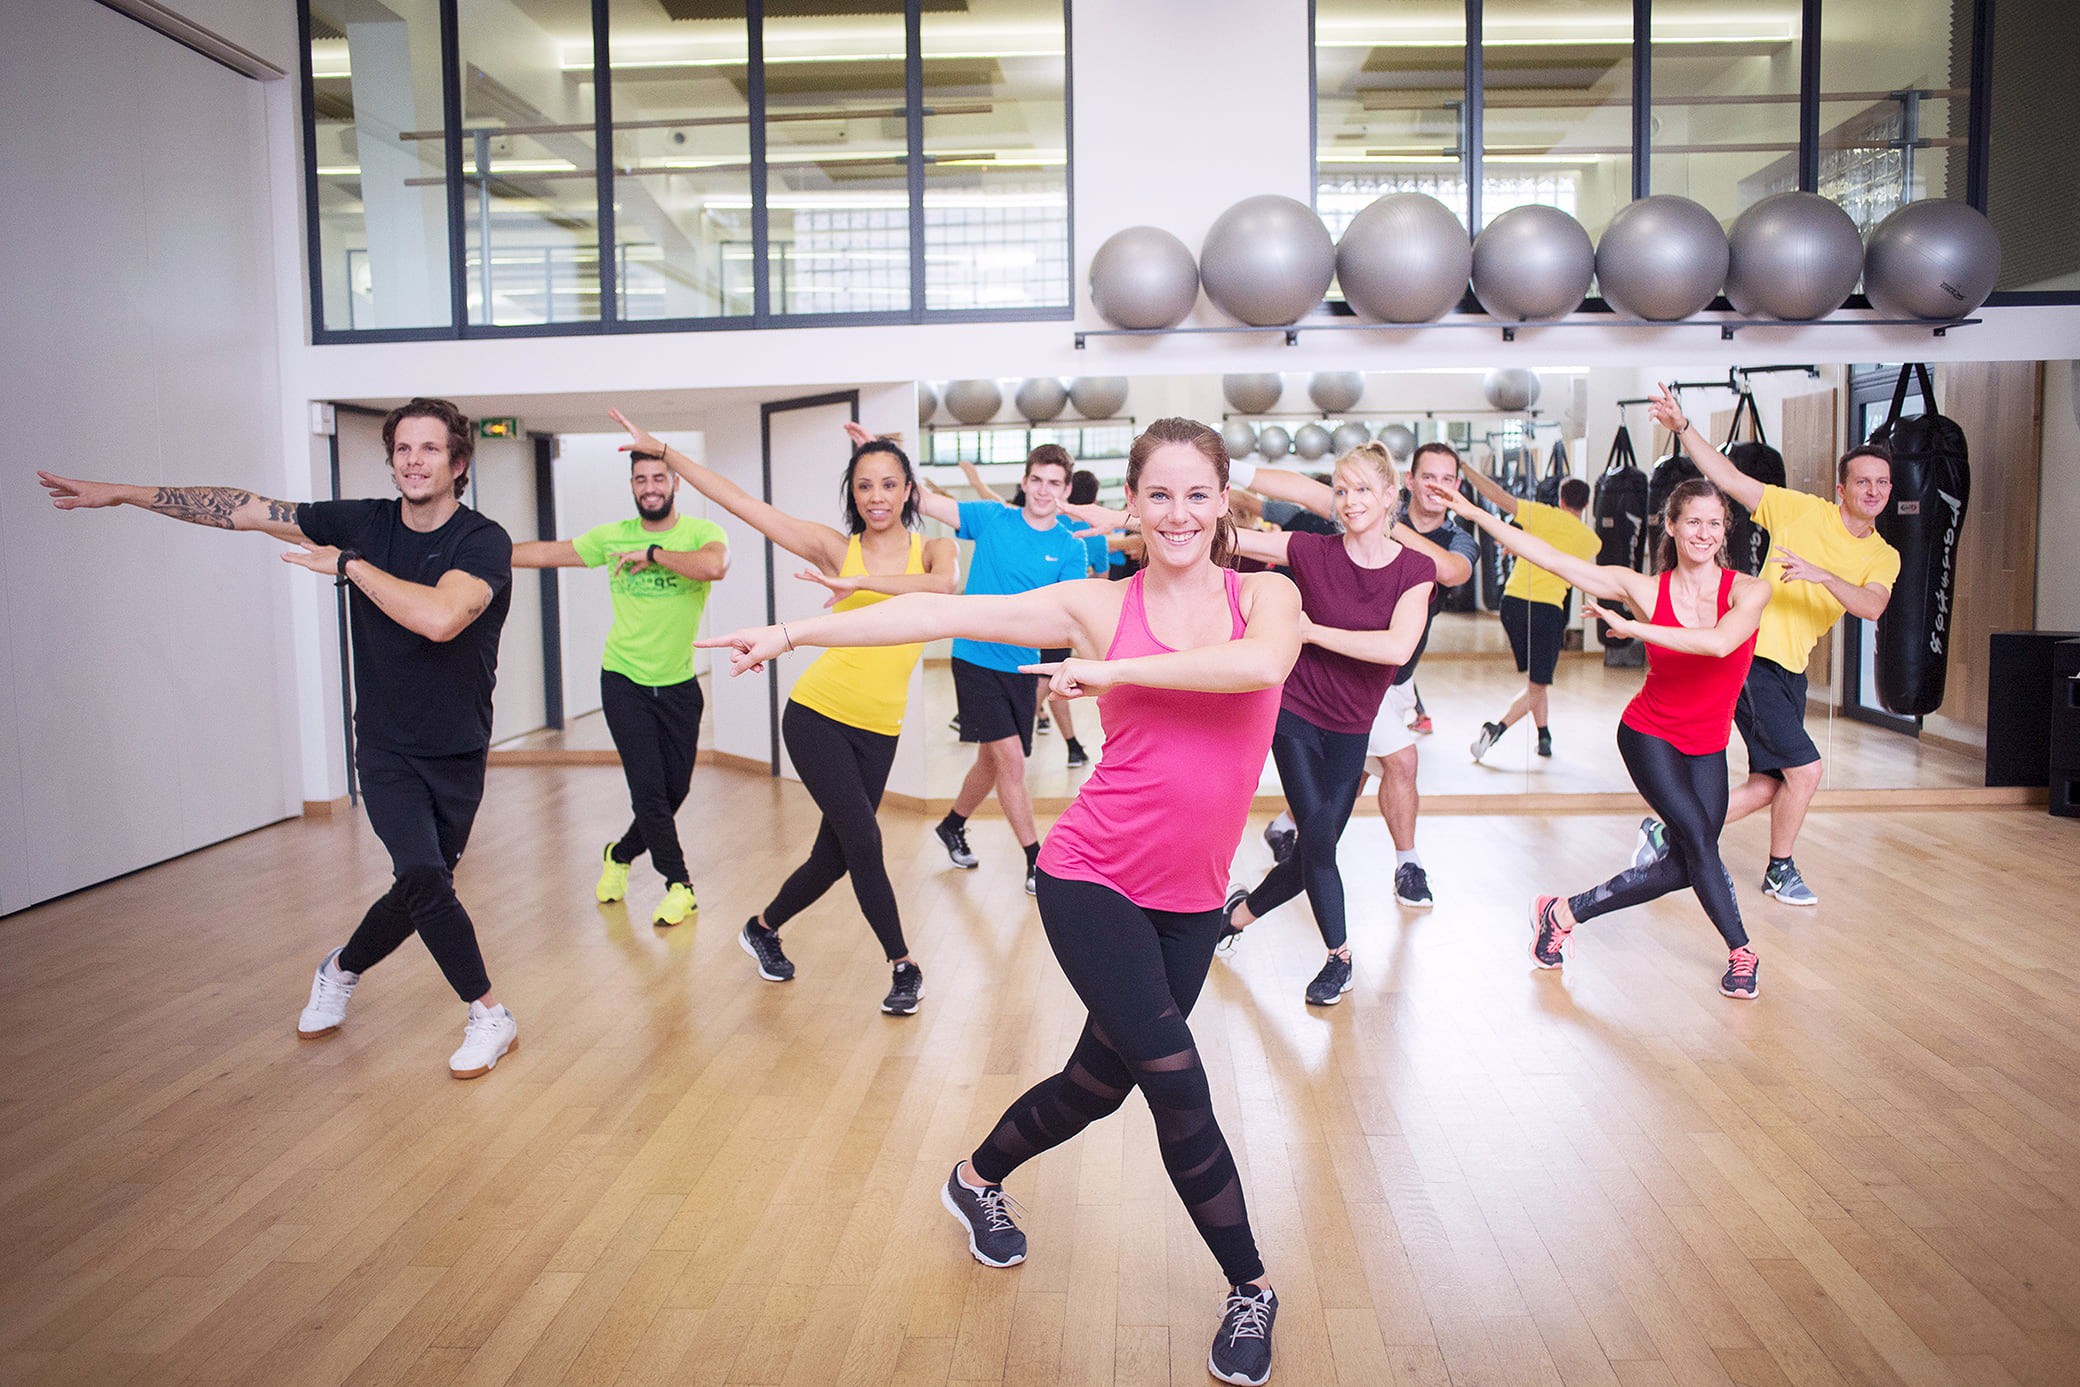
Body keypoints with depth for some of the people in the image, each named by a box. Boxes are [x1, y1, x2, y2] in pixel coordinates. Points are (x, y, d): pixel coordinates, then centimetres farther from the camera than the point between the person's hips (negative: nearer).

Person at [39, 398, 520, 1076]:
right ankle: (489, 1015, 2)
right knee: (422, 877, -17)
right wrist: (120, 493, 10)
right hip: (385, 749, 1)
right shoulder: (365, 523, -2)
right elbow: (244, 509, 5)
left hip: (459, 755, -1)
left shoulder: (484, 542, -14)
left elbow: (440, 618, -34)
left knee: (420, 892, 7)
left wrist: (347, 564, -23)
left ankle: (342, 969, 36)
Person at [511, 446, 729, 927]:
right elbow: (546, 552, 8)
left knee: (675, 788, 7)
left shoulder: (702, 533, -7)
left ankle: (621, 854, 34)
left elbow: (714, 566, -31)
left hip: (678, 684, 0)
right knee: (648, 786, -7)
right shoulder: (612, 537, 0)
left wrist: (653, 553, -24)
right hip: (624, 681, 0)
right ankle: (679, 885, 9)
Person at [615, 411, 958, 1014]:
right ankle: (904, 967, 10)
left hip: (878, 730, 2)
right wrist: (660, 449, -3)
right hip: (818, 714, -2)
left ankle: (763, 929, 37)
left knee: (834, 855, 9)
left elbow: (944, 586, -21)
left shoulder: (932, 549, 4)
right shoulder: (836, 547, 2)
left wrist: (858, 582, -32)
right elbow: (740, 501, 0)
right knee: (862, 841, -9)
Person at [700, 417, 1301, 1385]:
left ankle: (978, 1179, 45)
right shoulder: (1097, 605, -3)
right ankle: (1249, 1287, 16)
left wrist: (1113, 669, -21)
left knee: (1101, 1082, 15)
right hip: (1094, 877, -3)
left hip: (1191, 896, 3)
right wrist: (794, 634, -9)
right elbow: (944, 614, -7)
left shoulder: (1268, 595, 0)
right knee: (1177, 1082, -9)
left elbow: (1261, 664, -24)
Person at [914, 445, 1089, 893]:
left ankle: (952, 826, 42)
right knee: (1010, 759, -9)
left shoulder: (1070, 547, 0)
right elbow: (923, 501, -7)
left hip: (1022, 666, 4)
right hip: (976, 658, -4)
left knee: (993, 760, 16)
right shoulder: (991, 518, -5)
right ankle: (1037, 862, 0)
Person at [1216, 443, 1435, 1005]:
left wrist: (1312, 630, -18)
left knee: (1315, 851, 6)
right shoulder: (1314, 551, -7)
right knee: (1318, 835, -10)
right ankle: (1340, 957, 12)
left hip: (1350, 729, 2)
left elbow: (1397, 647, -22)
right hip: (1296, 712, -2)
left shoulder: (1416, 569, -7)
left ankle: (1242, 911, 34)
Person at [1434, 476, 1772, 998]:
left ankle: (1565, 912, 15)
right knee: (1699, 840, -14)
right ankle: (1740, 951, 9)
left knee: (1684, 867, 0)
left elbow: (1720, 642, -33)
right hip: (1649, 734, -2)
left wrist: (1631, 627, -32)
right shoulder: (1645, 588, -9)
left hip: (1707, 748, 2)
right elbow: (1549, 559, -11)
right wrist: (1473, 512, -15)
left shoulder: (1749, 591, -11)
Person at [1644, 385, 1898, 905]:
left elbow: (1871, 607, -14)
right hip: (1752, 658, -7)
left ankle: (1670, 830, 21)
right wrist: (1683, 428, -18)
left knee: (1768, 786, 7)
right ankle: (1780, 871, 12)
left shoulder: (1884, 557, 7)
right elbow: (1730, 477, -7)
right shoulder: (1804, 511, -4)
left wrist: (1823, 575, -31)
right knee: (1805, 768, -10)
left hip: (1793, 672, 7)